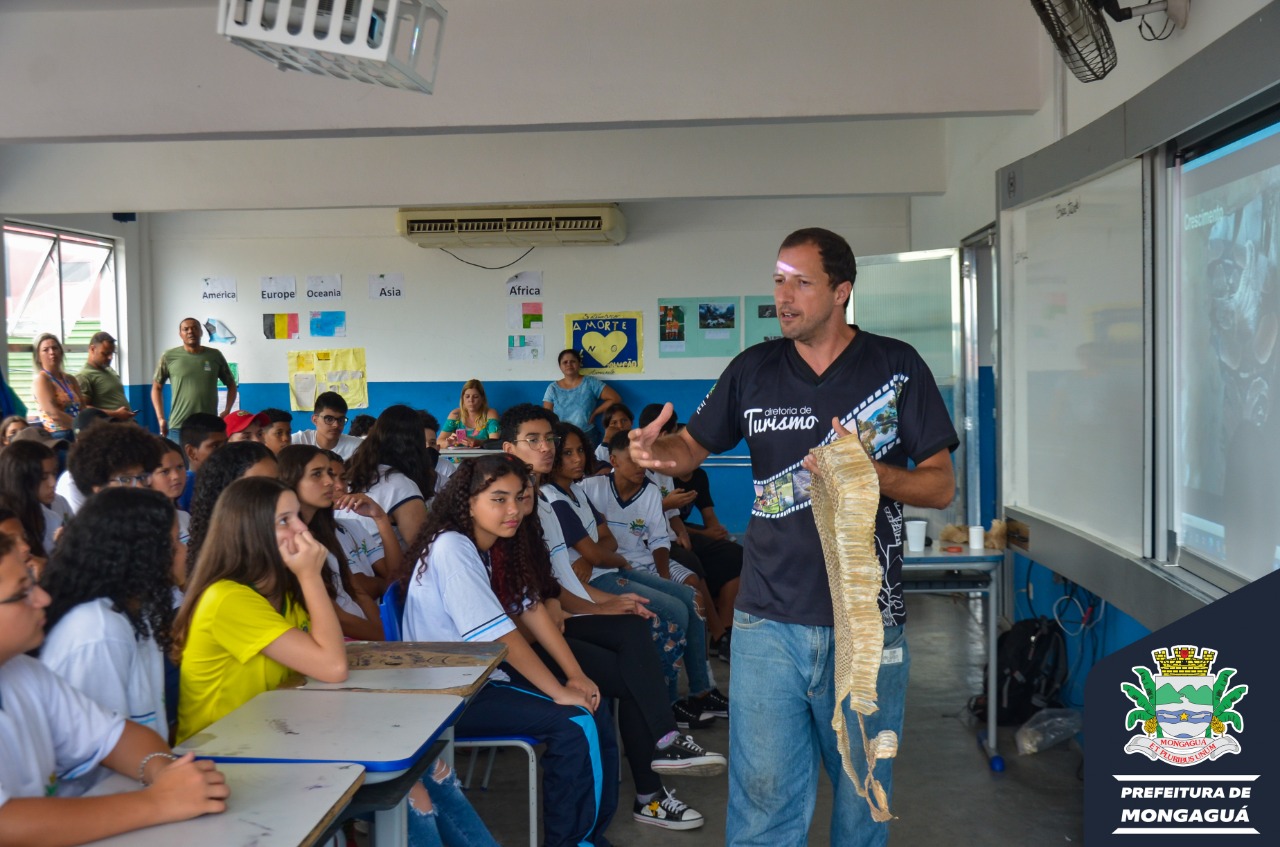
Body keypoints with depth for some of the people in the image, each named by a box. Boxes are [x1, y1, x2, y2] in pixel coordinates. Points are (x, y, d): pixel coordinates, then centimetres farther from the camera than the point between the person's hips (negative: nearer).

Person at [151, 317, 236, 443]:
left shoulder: (215, 356, 7)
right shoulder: (169, 357, 3)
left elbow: (231, 385, 16)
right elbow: (157, 387, 12)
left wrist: (227, 411, 1)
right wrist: (161, 418, 3)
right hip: (178, 426, -1)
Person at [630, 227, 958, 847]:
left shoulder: (896, 367, -2)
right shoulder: (754, 369, 5)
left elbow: (941, 487, -1)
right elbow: (692, 448, 9)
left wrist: (869, 472, -20)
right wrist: (656, 451, -14)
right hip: (769, 621, 1)